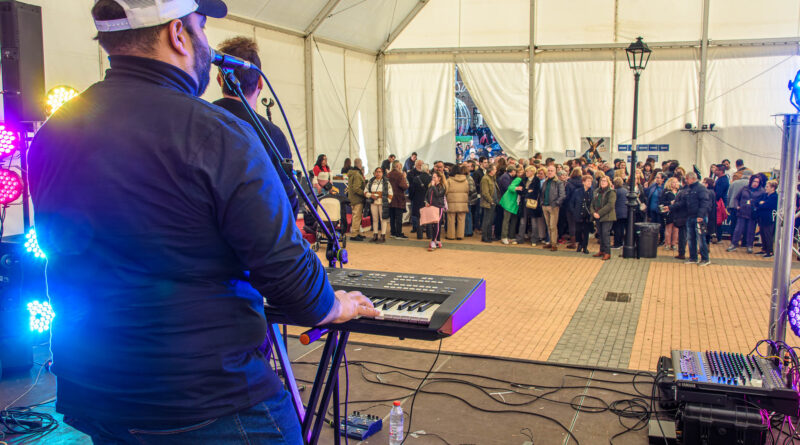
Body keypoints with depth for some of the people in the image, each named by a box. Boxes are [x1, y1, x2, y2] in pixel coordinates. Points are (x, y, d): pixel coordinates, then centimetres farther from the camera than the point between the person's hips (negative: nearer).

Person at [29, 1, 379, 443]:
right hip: (210, 405, -6)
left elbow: (61, 251, 12)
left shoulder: (50, 136, 1)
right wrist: (336, 307, 2)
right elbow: (286, 269, -19)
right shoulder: (214, 133, -21)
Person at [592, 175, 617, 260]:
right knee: (600, 234, 11)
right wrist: (593, 213, -6)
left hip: (607, 217, -6)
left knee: (605, 233, -9)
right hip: (598, 217, 6)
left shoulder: (611, 192, -7)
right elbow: (593, 203, 14)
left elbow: (610, 205, -17)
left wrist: (599, 213, -18)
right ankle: (602, 251, 22)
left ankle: (607, 253, -4)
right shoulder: (597, 192, 14)